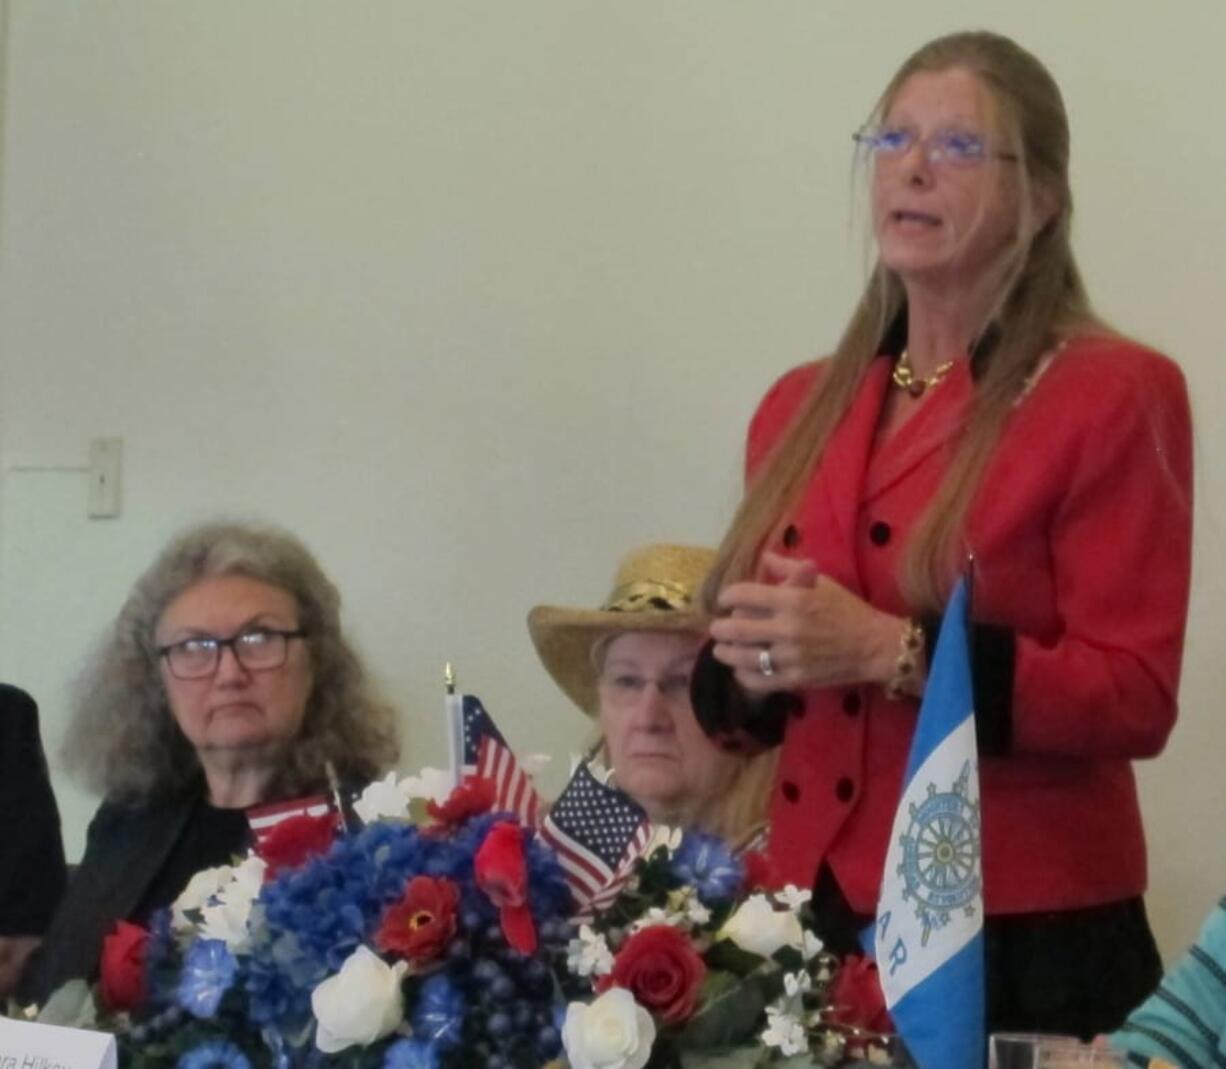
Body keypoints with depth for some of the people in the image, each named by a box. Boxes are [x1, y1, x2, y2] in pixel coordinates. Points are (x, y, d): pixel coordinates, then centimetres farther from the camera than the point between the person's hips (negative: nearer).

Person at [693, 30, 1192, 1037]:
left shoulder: (1114, 396, -7)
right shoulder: (800, 407, 10)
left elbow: (1134, 698, -12)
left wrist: (894, 652, -20)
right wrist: (754, 663, -6)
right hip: (820, 920, 5)